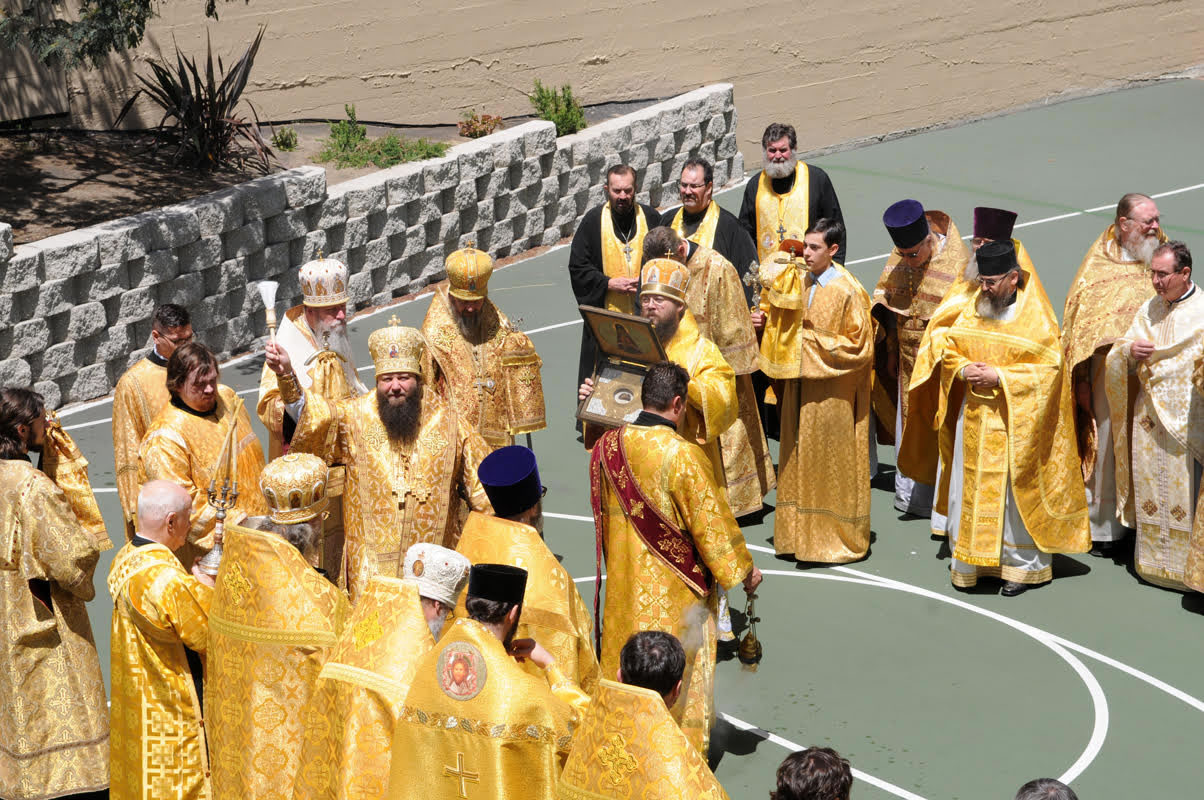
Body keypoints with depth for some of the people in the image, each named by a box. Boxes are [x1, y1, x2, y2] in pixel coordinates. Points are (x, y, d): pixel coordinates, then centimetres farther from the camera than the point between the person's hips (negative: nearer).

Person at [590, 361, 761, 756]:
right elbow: (711, 520, -15)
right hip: (674, 590, -6)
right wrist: (743, 568, -1)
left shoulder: (607, 446, -6)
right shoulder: (683, 455, -24)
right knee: (680, 669, 10)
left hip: (624, 585, 6)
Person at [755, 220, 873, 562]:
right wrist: (767, 320, -2)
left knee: (831, 462, 2)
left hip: (833, 392, -6)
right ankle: (801, 531, 21)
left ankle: (835, 537, 13)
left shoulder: (848, 292, -15)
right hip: (799, 383, 6)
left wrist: (812, 341, -15)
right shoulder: (797, 281, 5)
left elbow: (858, 345, -13)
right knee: (800, 459, 11)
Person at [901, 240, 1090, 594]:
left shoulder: (1036, 317, -8)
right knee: (970, 487, 7)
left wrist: (1000, 376, -18)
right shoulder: (972, 309, 5)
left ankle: (1020, 565, 13)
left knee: (1016, 490, 2)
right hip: (974, 417, 4)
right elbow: (946, 346, 12)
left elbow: (1050, 366, -12)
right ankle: (970, 561, 18)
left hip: (1015, 420, -4)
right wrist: (963, 369, -9)